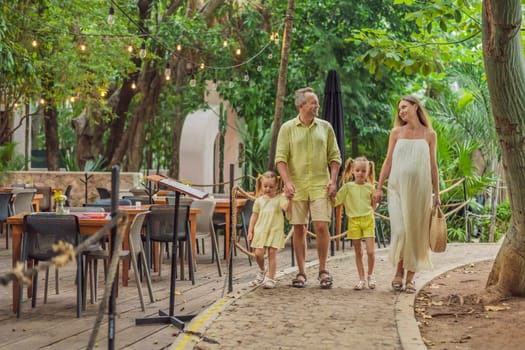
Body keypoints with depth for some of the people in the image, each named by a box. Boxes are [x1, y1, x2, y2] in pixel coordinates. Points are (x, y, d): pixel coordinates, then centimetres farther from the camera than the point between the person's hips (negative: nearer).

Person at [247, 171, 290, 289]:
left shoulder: (279, 198, -1)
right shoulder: (259, 200, 9)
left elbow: (285, 207, -21)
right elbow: (254, 216, 13)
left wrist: (288, 198, -37)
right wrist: (250, 231, 9)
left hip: (275, 231, -2)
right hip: (261, 230, 2)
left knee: (272, 254, -3)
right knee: (259, 253, -5)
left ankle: (271, 278, 4)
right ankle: (262, 270, 25)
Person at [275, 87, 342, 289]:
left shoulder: (325, 127, 8)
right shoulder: (288, 128, 2)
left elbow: (334, 156, 10)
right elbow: (280, 158, -2)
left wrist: (333, 181, -2)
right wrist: (287, 182, -14)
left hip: (320, 185, 1)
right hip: (297, 186, 0)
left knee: (321, 226, -7)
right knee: (299, 228, 4)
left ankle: (323, 271, 7)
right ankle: (301, 273, 13)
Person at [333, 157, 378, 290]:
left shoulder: (370, 187, 5)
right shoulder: (348, 186, 2)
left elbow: (373, 206, 14)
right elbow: (336, 202, 2)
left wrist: (376, 199, -2)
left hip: (368, 220, 0)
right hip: (354, 220, 0)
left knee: (370, 251, -5)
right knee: (358, 252, 6)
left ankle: (370, 275, 18)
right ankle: (361, 279, 13)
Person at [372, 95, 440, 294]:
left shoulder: (429, 134, 7)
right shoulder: (396, 133, 8)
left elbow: (432, 165, 9)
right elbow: (388, 161, 8)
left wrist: (436, 193, 7)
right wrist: (379, 188, 2)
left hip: (420, 189, 0)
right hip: (398, 187, 0)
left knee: (416, 232, 1)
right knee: (399, 231, -10)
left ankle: (410, 277, 10)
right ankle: (398, 272, 9)